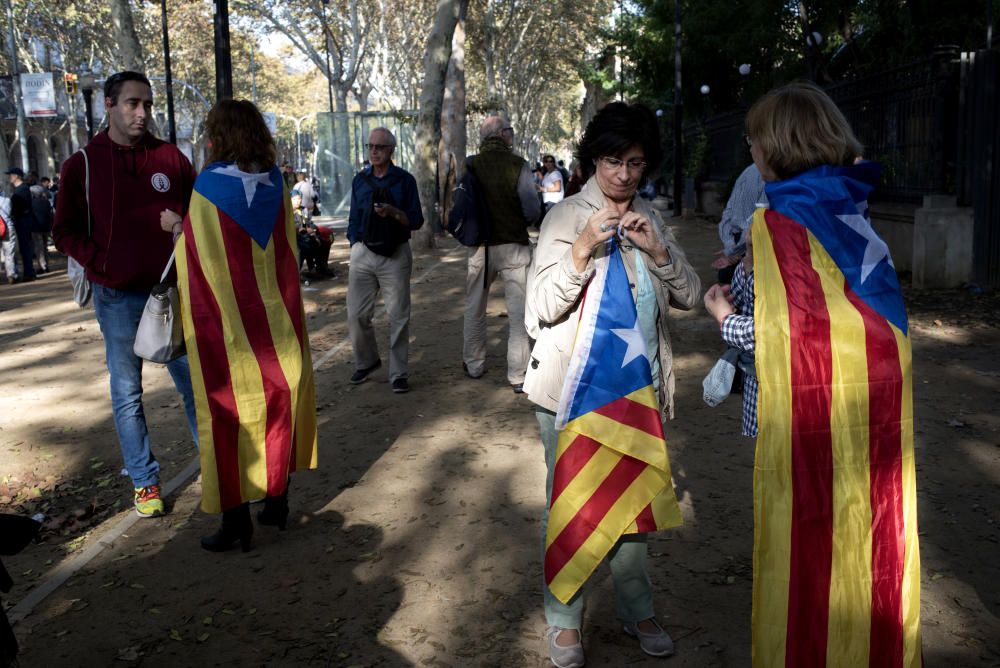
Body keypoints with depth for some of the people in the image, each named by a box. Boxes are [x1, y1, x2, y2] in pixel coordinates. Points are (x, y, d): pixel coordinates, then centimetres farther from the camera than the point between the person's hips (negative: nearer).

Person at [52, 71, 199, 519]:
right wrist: (101, 265, -9)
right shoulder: (82, 164, 0)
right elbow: (65, 232, 4)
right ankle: (144, 481, 17)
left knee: (195, 381, 6)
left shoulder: (171, 158, 4)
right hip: (118, 297, -1)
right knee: (127, 393, 7)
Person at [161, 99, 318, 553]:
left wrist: (176, 228, 10)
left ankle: (236, 519, 11)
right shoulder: (275, 183, 1)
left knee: (229, 413, 5)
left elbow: (197, 256, -9)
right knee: (278, 402, 15)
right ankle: (276, 500, 25)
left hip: (227, 323, -4)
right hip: (278, 319, 5)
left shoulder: (209, 187, -13)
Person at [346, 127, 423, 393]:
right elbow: (354, 218, 17)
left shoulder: (404, 180, 1)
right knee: (356, 314, 1)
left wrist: (394, 213, -19)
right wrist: (354, 246, 7)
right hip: (363, 252, 3)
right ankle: (366, 361, 24)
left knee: (398, 317, 1)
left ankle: (399, 373, 10)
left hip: (395, 255, -3)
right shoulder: (360, 180, 11)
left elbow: (416, 221, -1)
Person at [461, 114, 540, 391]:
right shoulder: (519, 165, -10)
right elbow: (532, 212, -12)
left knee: (474, 309, 18)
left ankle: (474, 364, 30)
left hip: (479, 246, 3)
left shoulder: (469, 165, -4)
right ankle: (518, 375, 7)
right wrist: (521, 222, 8)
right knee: (518, 311, 5)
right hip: (514, 245, -2)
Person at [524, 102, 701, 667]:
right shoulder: (566, 218, -6)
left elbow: (689, 295, 6)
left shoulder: (651, 221, 10)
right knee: (569, 504, 5)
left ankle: (637, 610, 31)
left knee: (632, 499, 15)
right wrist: (582, 252, -26)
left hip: (637, 385, 5)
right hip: (573, 387, -4)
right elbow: (539, 311, -12)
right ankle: (564, 620, 21)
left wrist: (658, 251, -11)